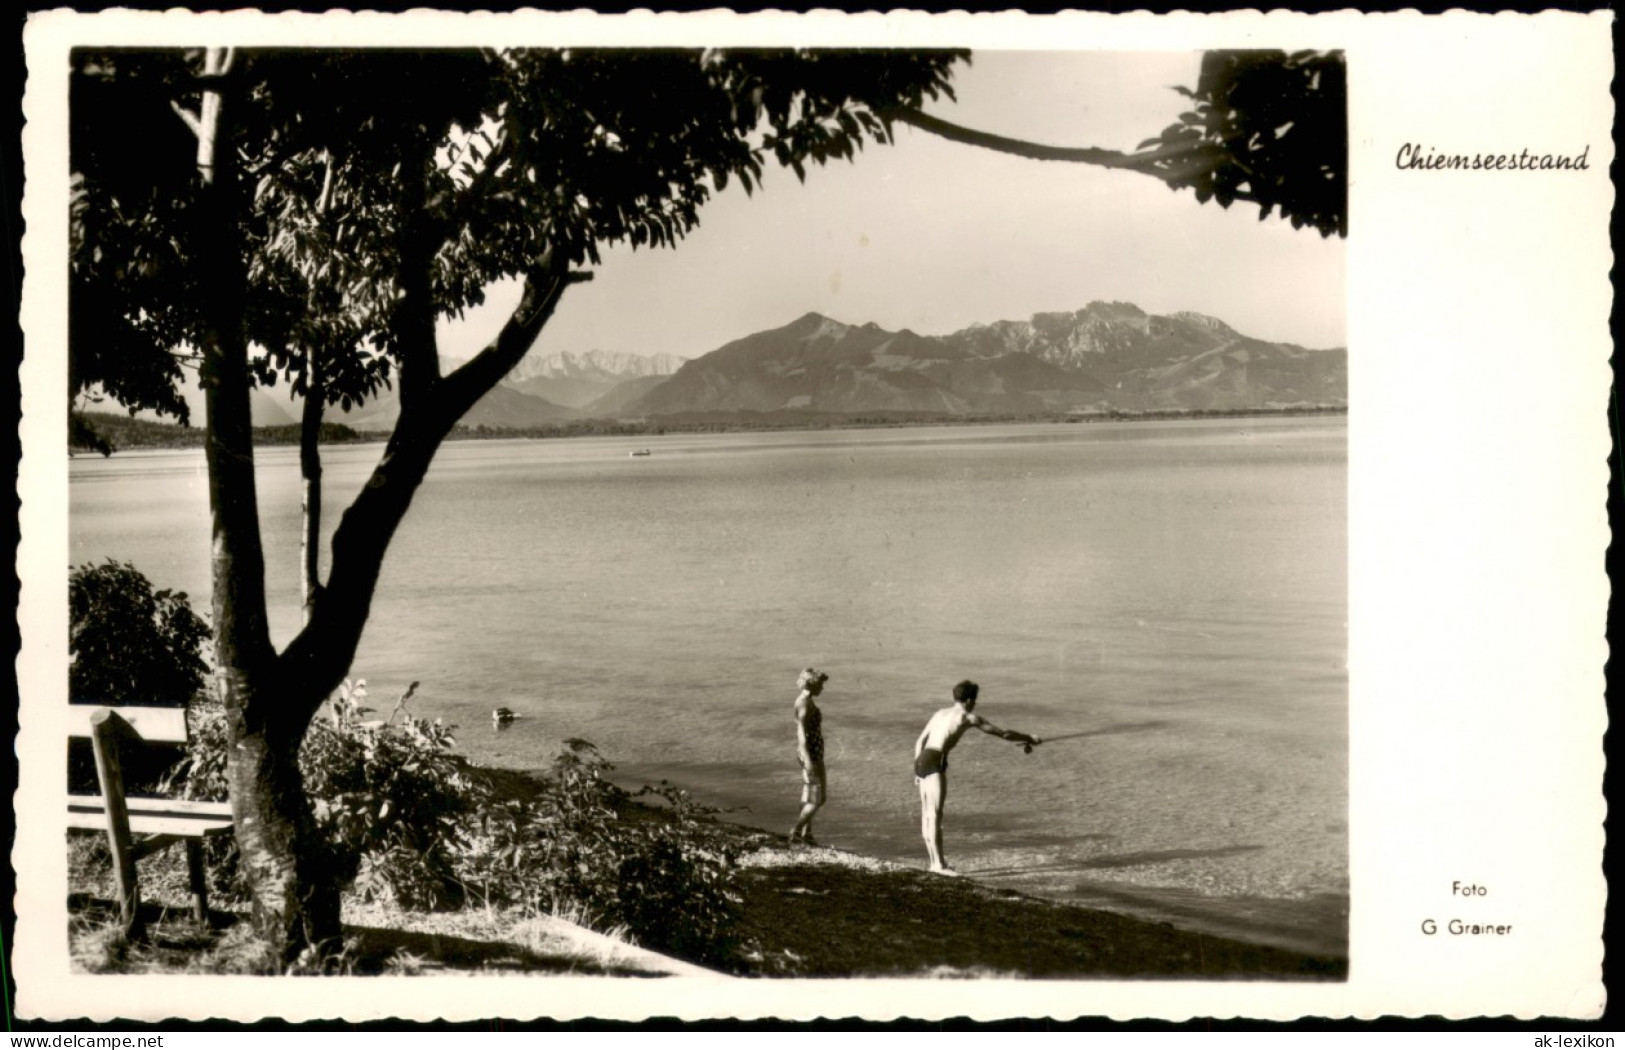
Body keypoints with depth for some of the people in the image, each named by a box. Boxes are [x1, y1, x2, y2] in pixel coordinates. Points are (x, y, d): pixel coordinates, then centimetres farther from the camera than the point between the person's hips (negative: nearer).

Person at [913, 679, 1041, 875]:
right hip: (935, 763, -8)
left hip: (922, 761, 8)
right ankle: (939, 864, -10)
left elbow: (920, 742, 20)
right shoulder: (969, 717, 0)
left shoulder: (941, 713, 21)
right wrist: (1030, 740, 14)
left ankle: (935, 862, 16)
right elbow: (1004, 733, 2)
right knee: (935, 815, -9)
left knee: (927, 815, 10)